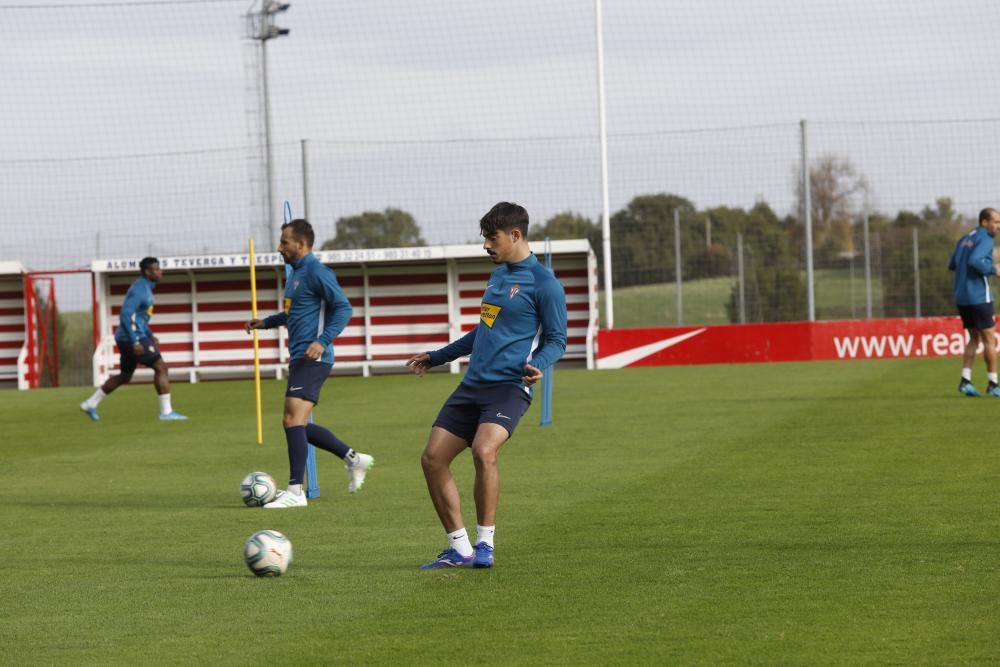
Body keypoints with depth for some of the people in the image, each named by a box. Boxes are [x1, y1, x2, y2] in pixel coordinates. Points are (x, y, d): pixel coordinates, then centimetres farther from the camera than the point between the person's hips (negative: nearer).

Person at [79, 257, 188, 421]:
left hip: (128, 338, 10)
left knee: (125, 376, 19)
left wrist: (150, 336, 21)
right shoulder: (138, 289, -16)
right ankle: (166, 412, -9)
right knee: (161, 367, -9)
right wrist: (135, 342, -26)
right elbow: (125, 315, -23)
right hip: (131, 338, -10)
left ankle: (91, 404, 24)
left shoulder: (145, 288, 16)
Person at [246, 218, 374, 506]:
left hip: (312, 359, -11)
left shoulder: (316, 272, -11)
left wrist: (322, 341, -26)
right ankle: (354, 458, 21)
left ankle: (295, 491, -15)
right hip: (299, 358, 11)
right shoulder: (295, 272, 19)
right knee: (296, 423, 12)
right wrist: (266, 322, 26)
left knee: (293, 420, -15)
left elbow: (343, 308, -17)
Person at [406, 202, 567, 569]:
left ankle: (485, 545, -16)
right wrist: (436, 357, 36)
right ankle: (460, 549, 8)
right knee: (433, 458, 0)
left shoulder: (543, 283, -6)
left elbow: (556, 339, -5)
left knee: (484, 451, -30)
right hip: (472, 384, 8)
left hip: (508, 386, -8)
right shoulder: (497, 275, 19)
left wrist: (539, 366, -26)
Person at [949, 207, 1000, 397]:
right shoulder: (984, 239, -11)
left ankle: (965, 380, 2)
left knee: (974, 339, 13)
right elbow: (974, 261, -27)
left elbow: (952, 265, 17)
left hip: (962, 297, 8)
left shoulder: (965, 239, 15)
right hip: (978, 297, -8)